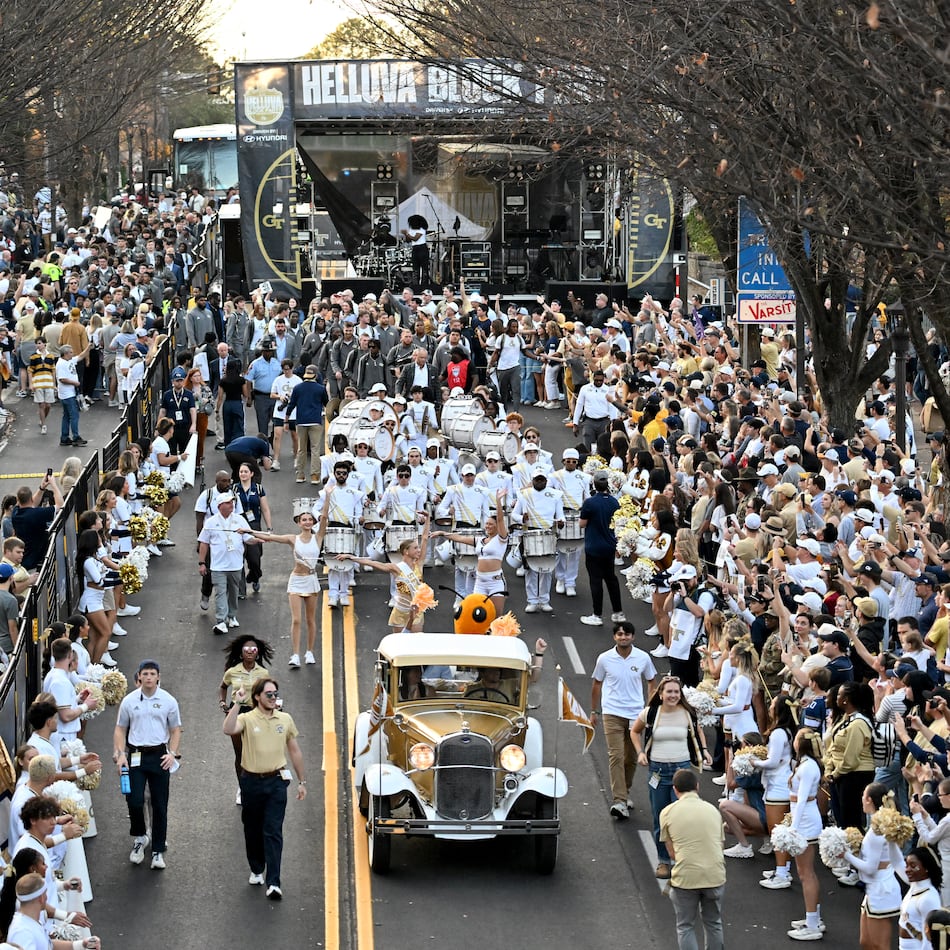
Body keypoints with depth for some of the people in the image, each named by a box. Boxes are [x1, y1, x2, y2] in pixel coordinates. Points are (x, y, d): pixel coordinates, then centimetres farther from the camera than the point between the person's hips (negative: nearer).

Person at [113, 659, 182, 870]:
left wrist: (172, 753, -6)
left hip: (159, 755, 0)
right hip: (135, 755, 0)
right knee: (134, 801, -8)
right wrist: (120, 754, -3)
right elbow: (120, 729, 8)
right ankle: (139, 838, 20)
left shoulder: (168, 701, 1)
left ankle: (158, 851, 11)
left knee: (160, 805, 3)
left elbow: (175, 730, 7)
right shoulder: (129, 701, 2)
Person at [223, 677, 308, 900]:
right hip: (251, 781, 0)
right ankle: (256, 870, 33)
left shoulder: (285, 720, 5)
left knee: (273, 832, -7)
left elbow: (294, 751, 13)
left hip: (276, 781, 0)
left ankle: (273, 882, -12)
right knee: (253, 830, 13)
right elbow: (229, 729, -27)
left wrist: (302, 781, 14)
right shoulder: (247, 719, -4)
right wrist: (237, 704, -27)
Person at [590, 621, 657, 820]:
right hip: (612, 713, -2)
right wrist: (594, 711, 13)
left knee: (631, 757, 11)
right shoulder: (605, 659, -3)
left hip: (636, 713, 2)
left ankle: (624, 793, 32)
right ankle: (619, 801, -20)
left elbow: (651, 682, 13)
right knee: (616, 755, -14)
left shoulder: (643, 658, -1)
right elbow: (596, 684, 10)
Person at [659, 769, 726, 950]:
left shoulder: (668, 813, 1)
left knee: (685, 927, 12)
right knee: (713, 924, 21)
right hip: (715, 876, 3)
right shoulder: (712, 810, 11)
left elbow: (672, 852, 7)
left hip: (686, 878, -3)